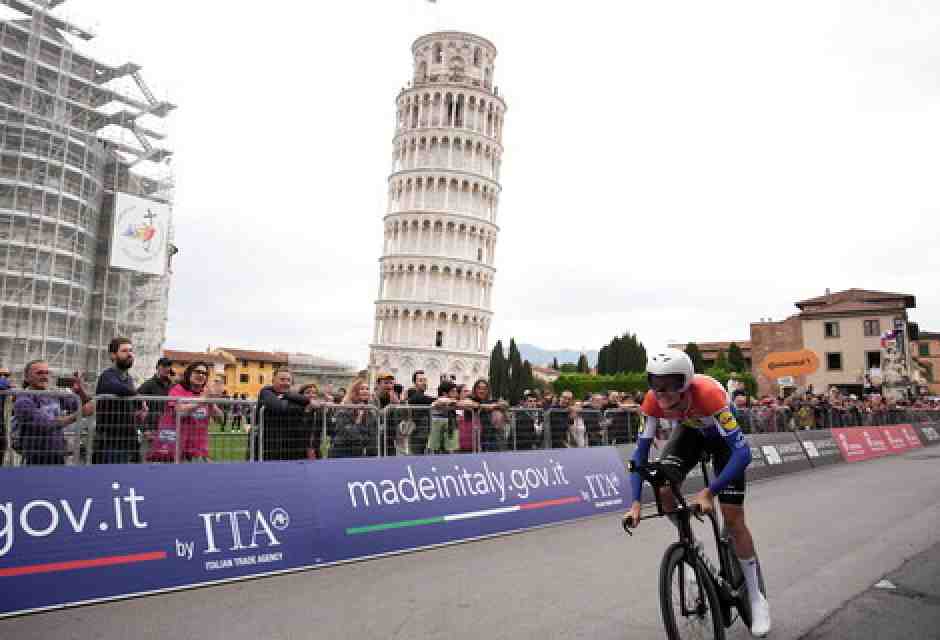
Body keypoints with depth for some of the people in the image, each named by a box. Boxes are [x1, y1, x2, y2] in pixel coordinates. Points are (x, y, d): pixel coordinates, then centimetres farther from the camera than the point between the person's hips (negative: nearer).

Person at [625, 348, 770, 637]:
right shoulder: (653, 400, -30)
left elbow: (742, 452, -42)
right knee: (663, 491, -20)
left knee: (733, 519, -6)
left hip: (722, 435, -3)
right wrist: (636, 502, -28)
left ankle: (757, 599, 13)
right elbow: (641, 450, -22)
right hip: (689, 431, 4)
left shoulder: (708, 394, -43)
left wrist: (709, 492, -46)